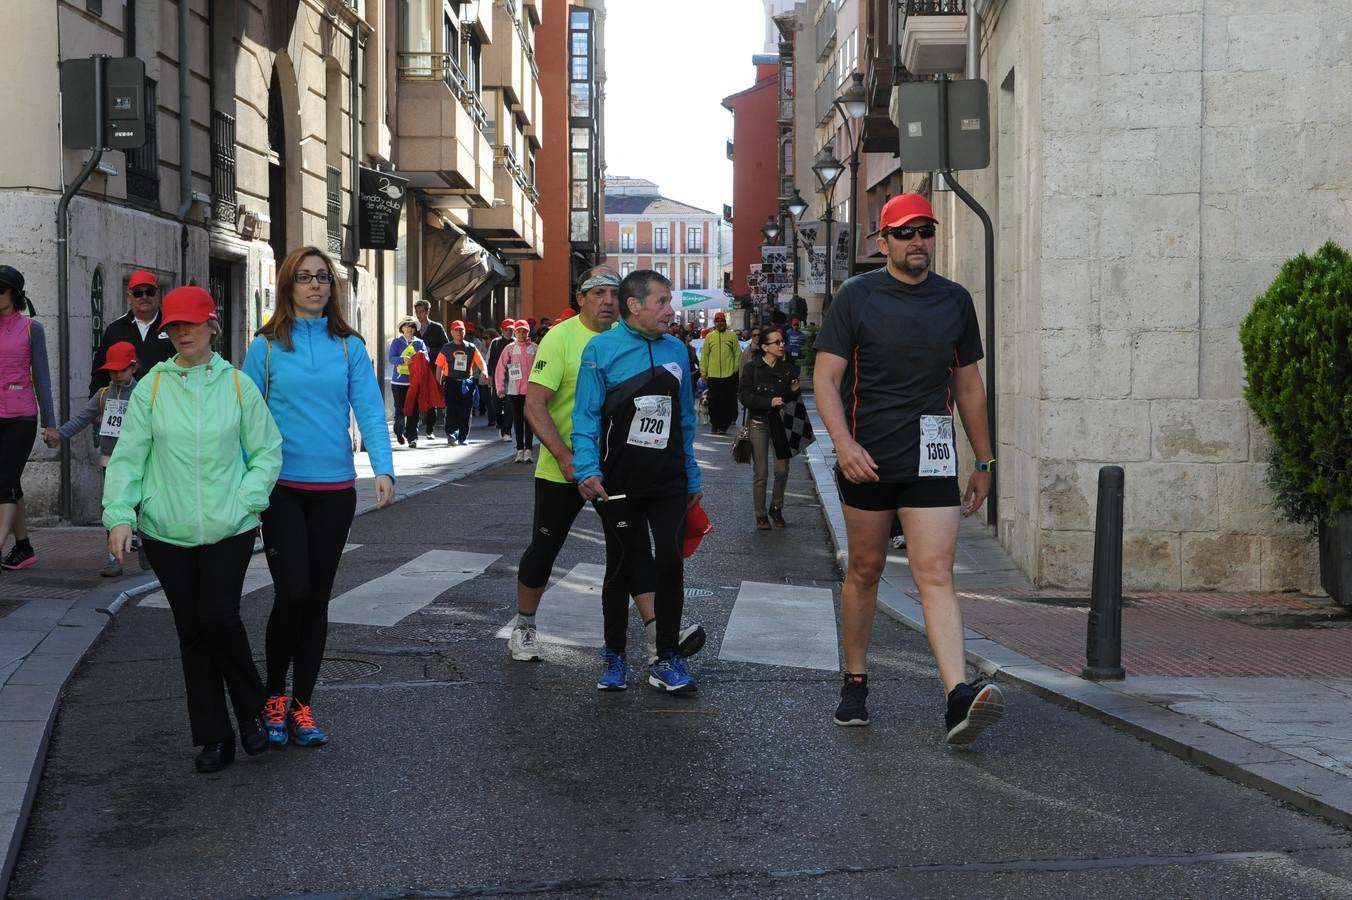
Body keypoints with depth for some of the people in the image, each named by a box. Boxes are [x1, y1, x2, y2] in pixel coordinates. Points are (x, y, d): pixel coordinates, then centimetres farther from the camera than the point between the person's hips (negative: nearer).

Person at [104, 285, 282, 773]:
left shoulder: (237, 384, 1)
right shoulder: (152, 386, 2)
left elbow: (267, 452, 6)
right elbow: (127, 457, 2)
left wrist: (246, 500, -7)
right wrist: (119, 515, -8)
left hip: (229, 528, -2)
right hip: (167, 531, 2)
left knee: (219, 617, -13)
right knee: (192, 631, 6)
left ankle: (252, 713, 11)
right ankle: (213, 737, 17)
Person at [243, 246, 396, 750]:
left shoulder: (349, 347, 4)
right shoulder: (266, 347, 0)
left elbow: (369, 410, -3)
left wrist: (383, 468, -17)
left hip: (335, 489, 2)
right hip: (282, 488, -2)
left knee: (317, 598, 8)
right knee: (293, 593, -11)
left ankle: (302, 704, 20)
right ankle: (274, 695, 11)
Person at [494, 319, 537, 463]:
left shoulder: (535, 348, 2)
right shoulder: (510, 349, 4)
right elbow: (500, 368, 3)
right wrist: (500, 387, -2)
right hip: (514, 390, 1)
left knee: (529, 420, -2)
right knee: (517, 420, 7)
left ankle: (528, 450, -2)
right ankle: (520, 450, 12)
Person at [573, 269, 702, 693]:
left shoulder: (676, 351, 7)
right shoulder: (602, 350, -6)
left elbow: (685, 419, 13)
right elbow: (586, 418, -7)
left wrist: (692, 478, 13)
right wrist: (588, 469, -19)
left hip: (669, 483, 3)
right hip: (620, 483, -3)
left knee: (670, 564, -5)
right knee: (622, 568, 8)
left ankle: (667, 660, 6)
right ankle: (615, 658, 22)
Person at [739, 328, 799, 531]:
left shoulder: (787, 368, 5)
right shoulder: (751, 368, -6)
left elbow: (790, 399, 13)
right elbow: (745, 398, -13)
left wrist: (794, 391, -9)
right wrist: (770, 402, -24)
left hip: (780, 422, 3)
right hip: (758, 423, -3)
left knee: (782, 469, 2)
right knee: (760, 472, 1)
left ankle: (776, 508, 23)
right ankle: (761, 515, 11)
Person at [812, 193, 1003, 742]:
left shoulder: (955, 300, 9)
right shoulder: (857, 296, 0)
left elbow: (968, 384, 16)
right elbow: (826, 377, -4)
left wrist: (983, 462, 15)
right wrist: (844, 442, -19)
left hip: (931, 460, 1)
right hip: (866, 461, -1)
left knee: (936, 575, -10)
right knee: (864, 570, 11)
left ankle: (960, 697, -22)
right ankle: (855, 683, 26)